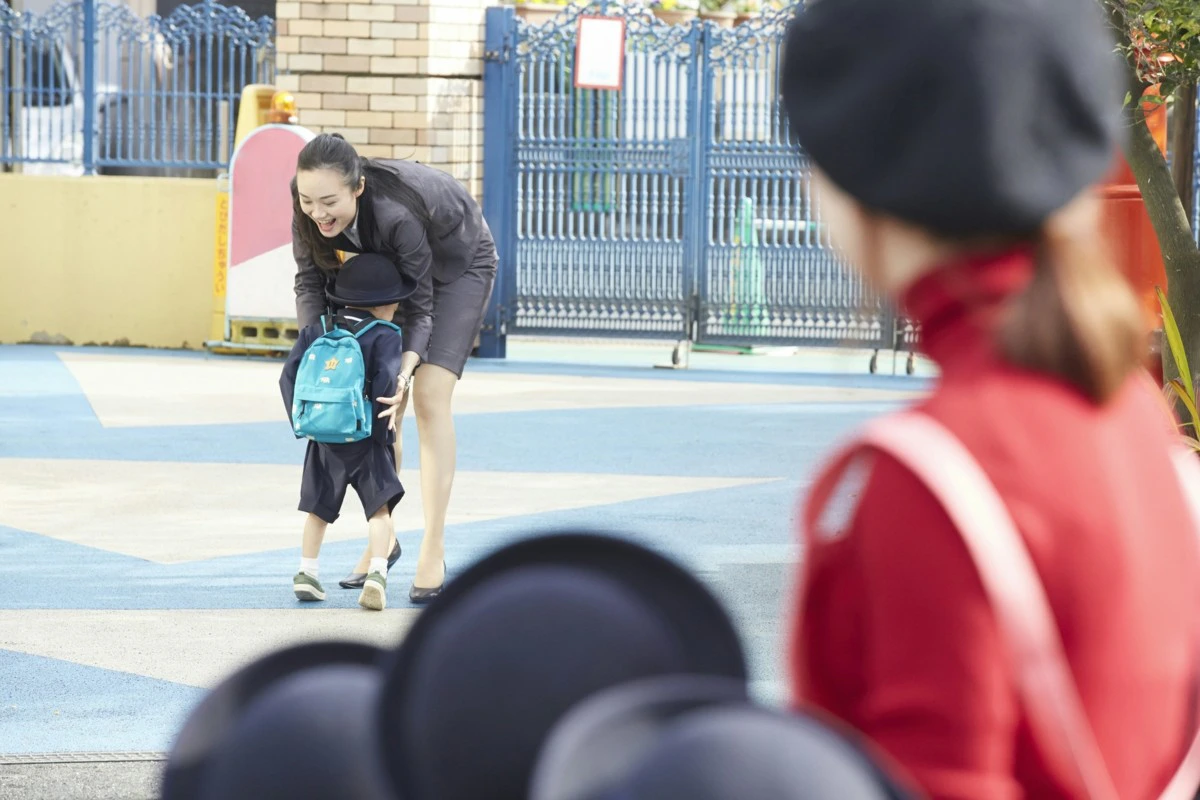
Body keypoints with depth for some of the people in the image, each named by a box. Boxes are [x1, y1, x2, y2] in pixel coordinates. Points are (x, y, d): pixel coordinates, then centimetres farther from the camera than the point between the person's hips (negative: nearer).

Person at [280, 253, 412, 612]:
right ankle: (377, 572, -16)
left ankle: (307, 573, 21)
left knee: (318, 508, 18)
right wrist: (382, 428, -9)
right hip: (365, 440, -4)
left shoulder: (317, 332, 8)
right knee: (379, 508, -1)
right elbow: (385, 382, -20)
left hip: (323, 441, 4)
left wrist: (299, 422, 9)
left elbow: (288, 376, 3)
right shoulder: (384, 336, -7)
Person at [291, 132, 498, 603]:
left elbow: (419, 307, -32)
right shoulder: (308, 208, -28)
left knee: (429, 397, -16)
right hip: (391, 268, 6)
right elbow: (309, 281, -16)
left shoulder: (394, 215, -43)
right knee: (380, 403, 0)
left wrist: (405, 372, -47)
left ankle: (433, 554, -13)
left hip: (459, 267, -6)